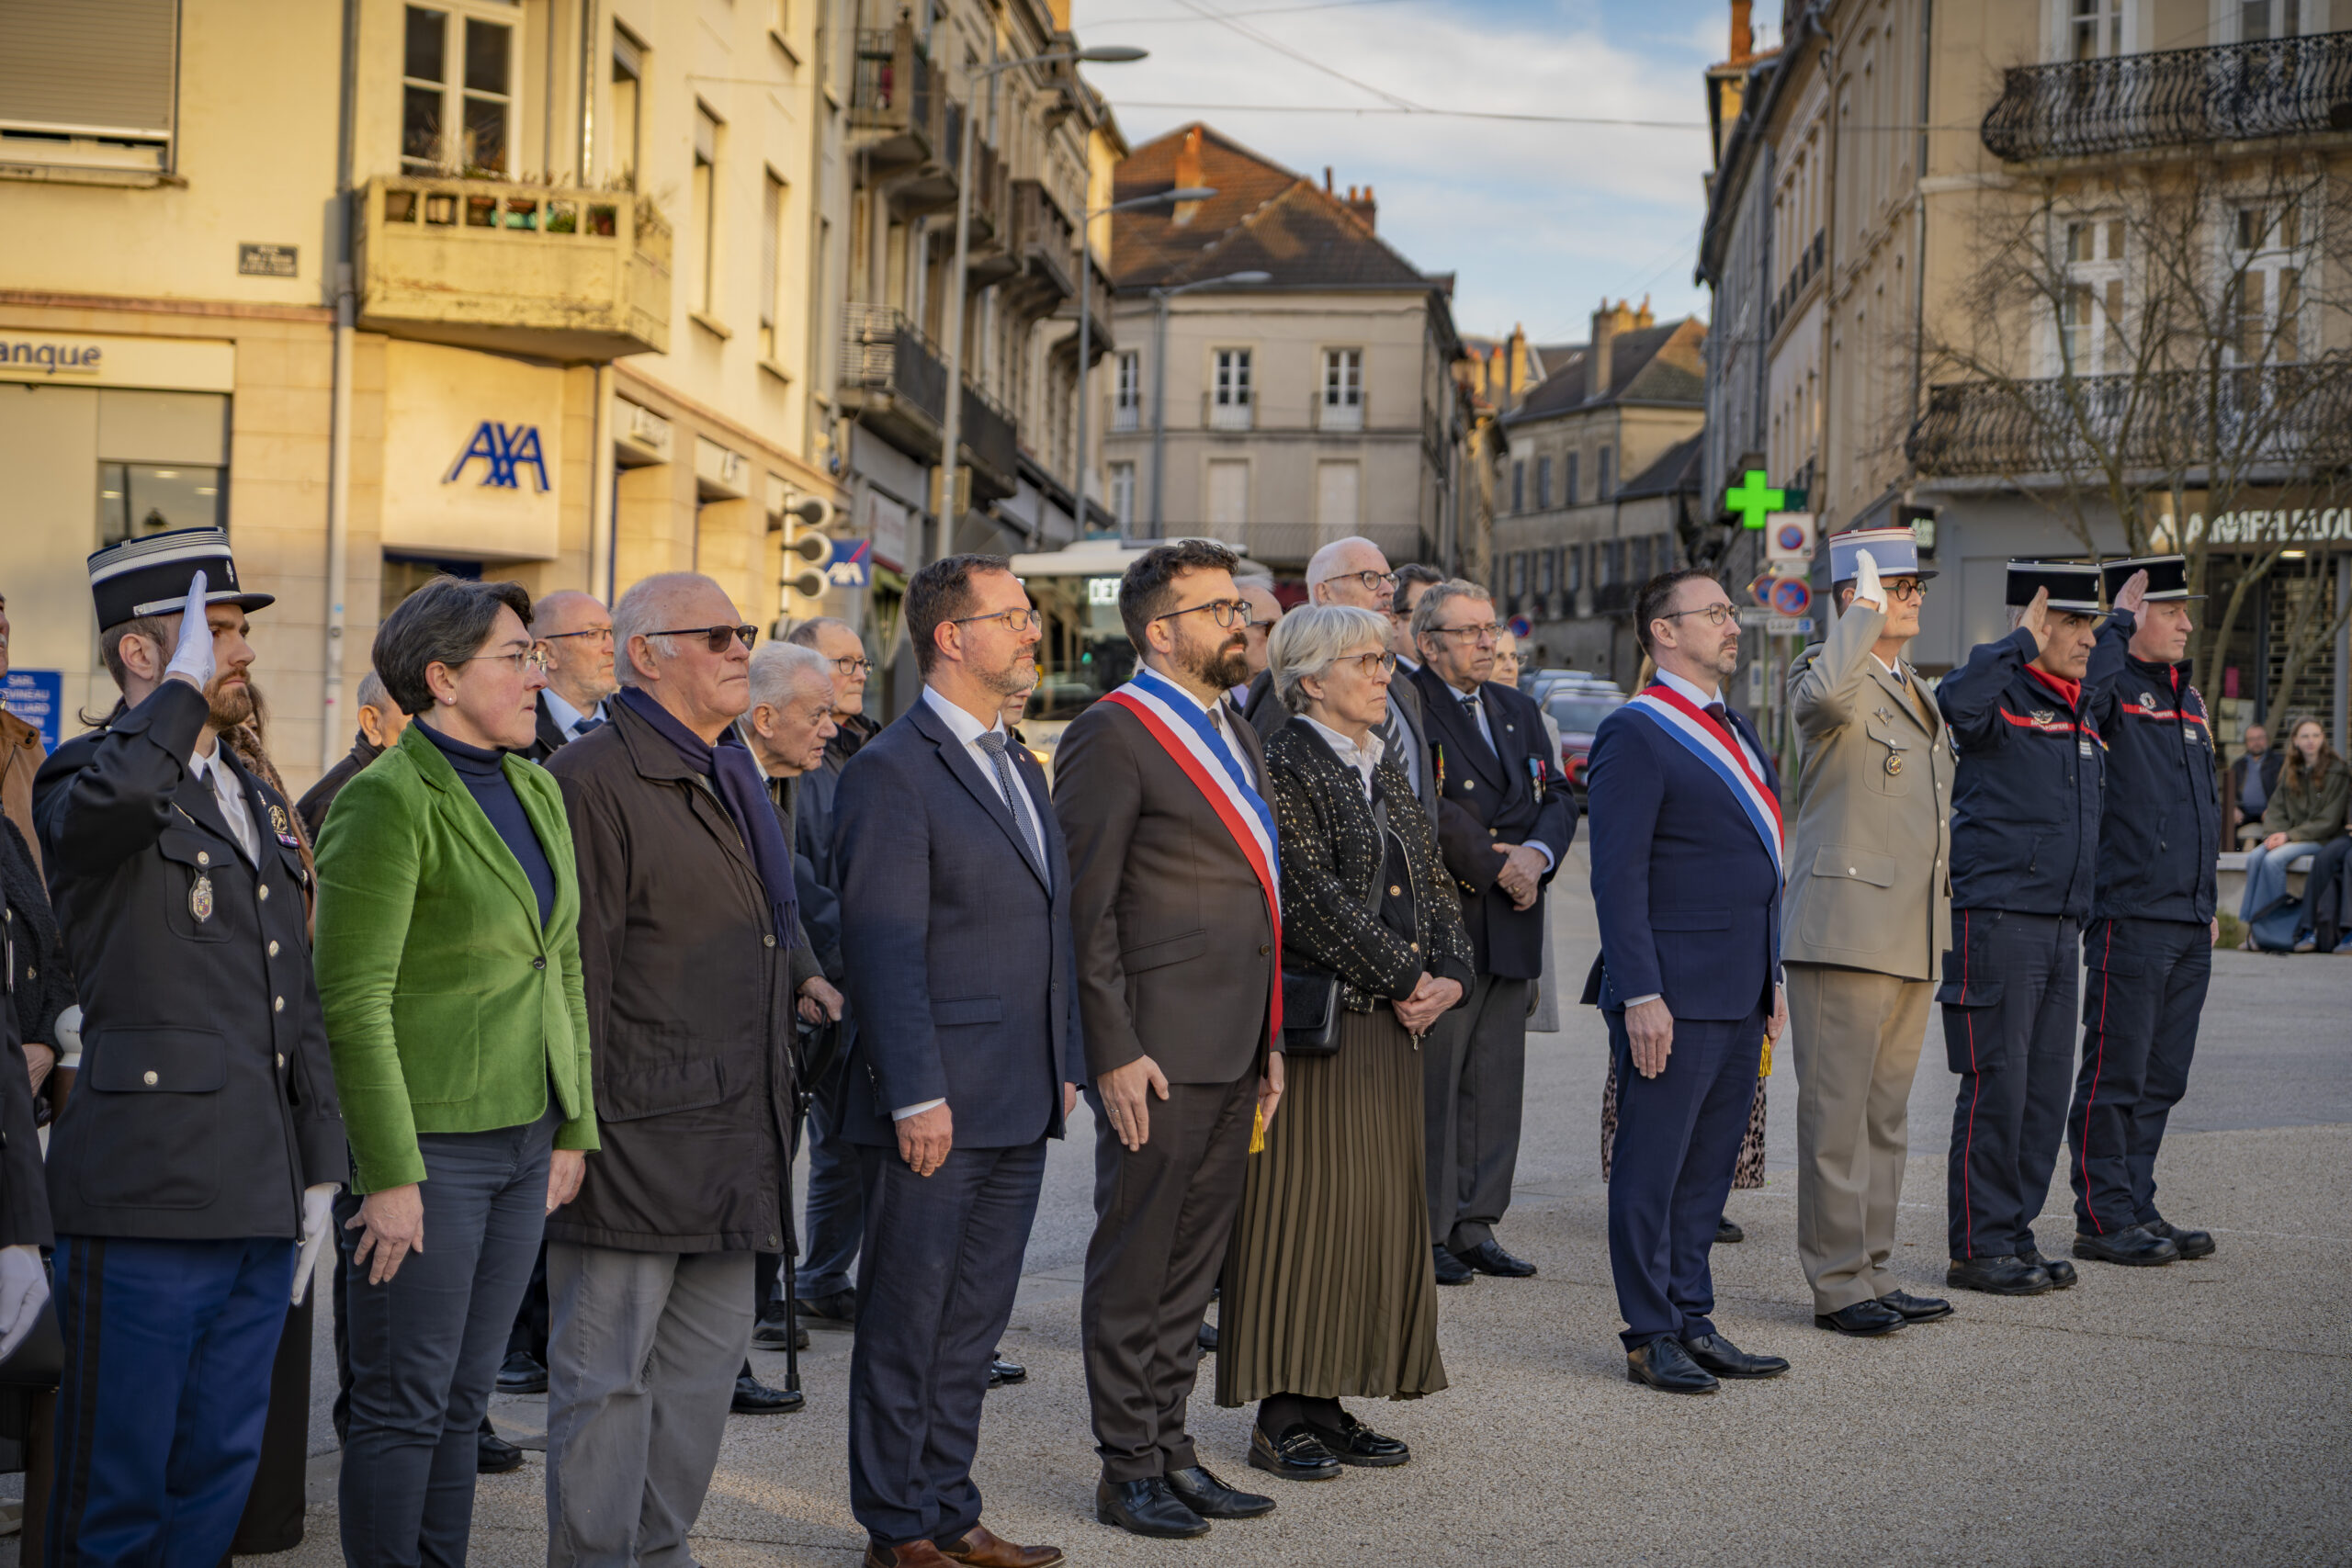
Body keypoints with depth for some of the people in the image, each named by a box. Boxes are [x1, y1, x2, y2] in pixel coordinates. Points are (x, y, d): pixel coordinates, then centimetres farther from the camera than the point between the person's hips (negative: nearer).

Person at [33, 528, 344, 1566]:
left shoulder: (259, 801, 19)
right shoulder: (86, 780, -4)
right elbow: (113, 799, -33)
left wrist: (318, 1171, 17)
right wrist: (182, 688, -17)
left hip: (261, 1207, 7)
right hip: (148, 1201, -7)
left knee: (221, 1472, 13)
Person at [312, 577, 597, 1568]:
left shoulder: (534, 791, 12)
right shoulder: (386, 800, -13)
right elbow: (354, 1002, -16)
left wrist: (574, 1128, 12)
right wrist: (389, 1175, -18)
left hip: (524, 1139, 8)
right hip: (430, 1141, -7)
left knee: (464, 1400, 13)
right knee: (404, 1404, -1)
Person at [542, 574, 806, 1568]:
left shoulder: (730, 776, 17)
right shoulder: (595, 778, -12)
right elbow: (575, 968, -15)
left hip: (733, 1139, 9)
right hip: (636, 1139, -9)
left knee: (708, 1357, 15)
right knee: (607, 1371, -1)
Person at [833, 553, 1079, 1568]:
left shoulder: (1019, 767, 17)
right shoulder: (893, 770, -11)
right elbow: (884, 947, -16)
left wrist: (1064, 1066, 15)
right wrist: (916, 1094, -20)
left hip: (1019, 1104, 8)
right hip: (934, 1106, -8)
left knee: (973, 1322, 15)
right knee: (906, 1322, 3)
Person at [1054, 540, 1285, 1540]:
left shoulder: (1234, 731, 17)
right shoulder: (1112, 735, -10)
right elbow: (1084, 909, -14)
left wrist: (1269, 1039, 18)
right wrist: (1114, 1051, -18)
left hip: (1233, 1050, 8)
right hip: (1158, 1051, -8)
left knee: (1193, 1264, 14)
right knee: (1135, 1264, 1)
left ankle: (1169, 1448, 23)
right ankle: (1128, 1471, 9)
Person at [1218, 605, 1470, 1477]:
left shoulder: (1385, 773, 17)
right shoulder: (1285, 767, -9)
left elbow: (1435, 887, 17)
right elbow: (1312, 898, -18)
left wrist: (1450, 975, -1)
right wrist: (1403, 979, -14)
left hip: (1389, 1023, 8)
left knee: (1377, 1209, 9)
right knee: (1302, 1205, -4)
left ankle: (1327, 1401, 16)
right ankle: (1283, 1417, 2)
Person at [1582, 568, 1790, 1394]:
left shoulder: (1736, 730, 17)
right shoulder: (1635, 735, -10)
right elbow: (1618, 875, -15)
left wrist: (1771, 977, 19)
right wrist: (1640, 995, -20)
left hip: (1740, 995, 9)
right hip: (1675, 995, -9)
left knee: (1707, 1168, 13)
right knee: (1653, 1167, -1)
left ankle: (1692, 1321, 21)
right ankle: (1651, 1337, 6)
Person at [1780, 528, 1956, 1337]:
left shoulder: (1915, 692, 21)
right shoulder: (1826, 669, -7)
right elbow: (1827, 696, -35)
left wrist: (1937, 929, 23)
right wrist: (1865, 610, -20)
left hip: (1911, 938, 9)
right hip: (1843, 929, -9)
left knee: (1886, 1115, 13)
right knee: (1837, 1115, -4)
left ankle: (1873, 1272, 20)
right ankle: (1837, 1284, 0)